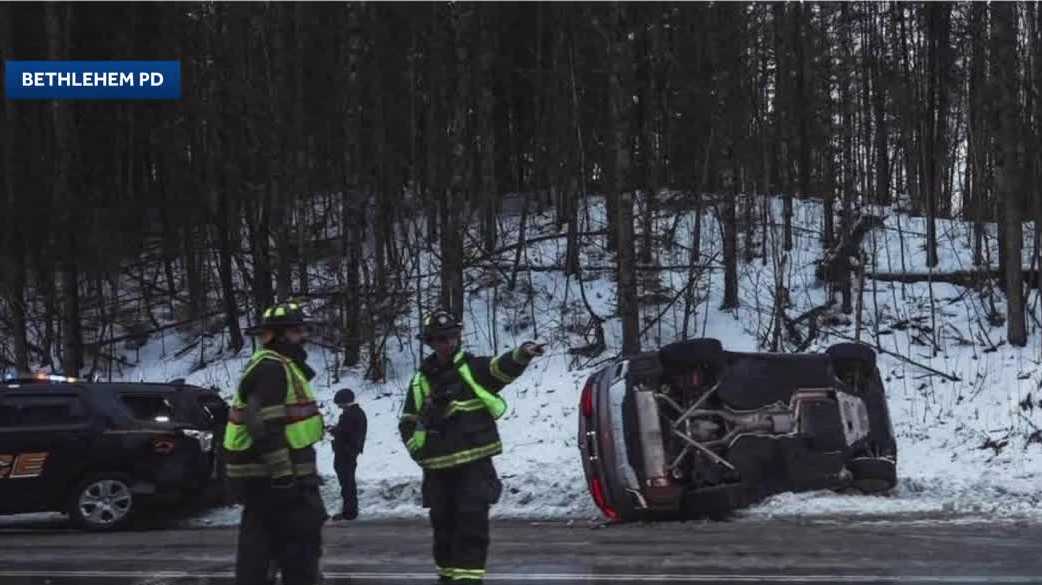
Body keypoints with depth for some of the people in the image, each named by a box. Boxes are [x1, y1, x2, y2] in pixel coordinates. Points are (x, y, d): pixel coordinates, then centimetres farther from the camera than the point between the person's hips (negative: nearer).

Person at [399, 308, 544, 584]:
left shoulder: (473, 367, 2)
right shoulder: (420, 381, 10)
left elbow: (503, 367, -18)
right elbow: (407, 424, 15)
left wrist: (522, 354, -38)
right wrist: (419, 451, -2)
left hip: (474, 462, -3)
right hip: (438, 467, 3)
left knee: (472, 521, -10)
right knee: (443, 523, 12)